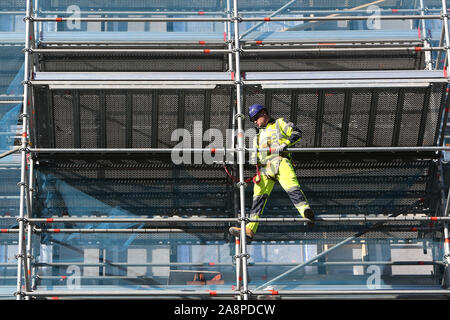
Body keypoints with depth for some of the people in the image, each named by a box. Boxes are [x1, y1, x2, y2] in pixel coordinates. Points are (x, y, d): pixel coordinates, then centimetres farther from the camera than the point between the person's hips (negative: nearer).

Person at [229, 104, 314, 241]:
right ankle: (250, 229, -13)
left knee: (292, 187, -29)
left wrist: (285, 144, -11)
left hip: (280, 161, -5)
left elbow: (297, 133, 6)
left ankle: (306, 212, -46)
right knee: (259, 196, -7)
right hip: (265, 168, 5)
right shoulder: (258, 135, 36)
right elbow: (254, 152, 32)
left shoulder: (280, 123, 19)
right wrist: (254, 159, 7)